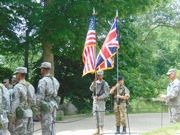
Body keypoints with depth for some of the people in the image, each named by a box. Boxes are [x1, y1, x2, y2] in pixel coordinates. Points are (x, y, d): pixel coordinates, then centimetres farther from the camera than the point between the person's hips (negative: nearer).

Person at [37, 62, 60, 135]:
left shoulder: (43, 81, -13)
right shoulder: (55, 80, 12)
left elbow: (40, 97, -17)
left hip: (46, 106, -8)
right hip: (54, 105, 8)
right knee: (52, 127, 13)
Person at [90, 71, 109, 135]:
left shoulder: (105, 83, -1)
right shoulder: (95, 83, 14)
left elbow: (106, 93, -7)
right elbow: (91, 89, -3)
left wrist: (99, 97, -18)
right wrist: (94, 82, -17)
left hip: (101, 100, -5)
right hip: (95, 100, 5)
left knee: (101, 115, -7)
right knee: (96, 115, 4)